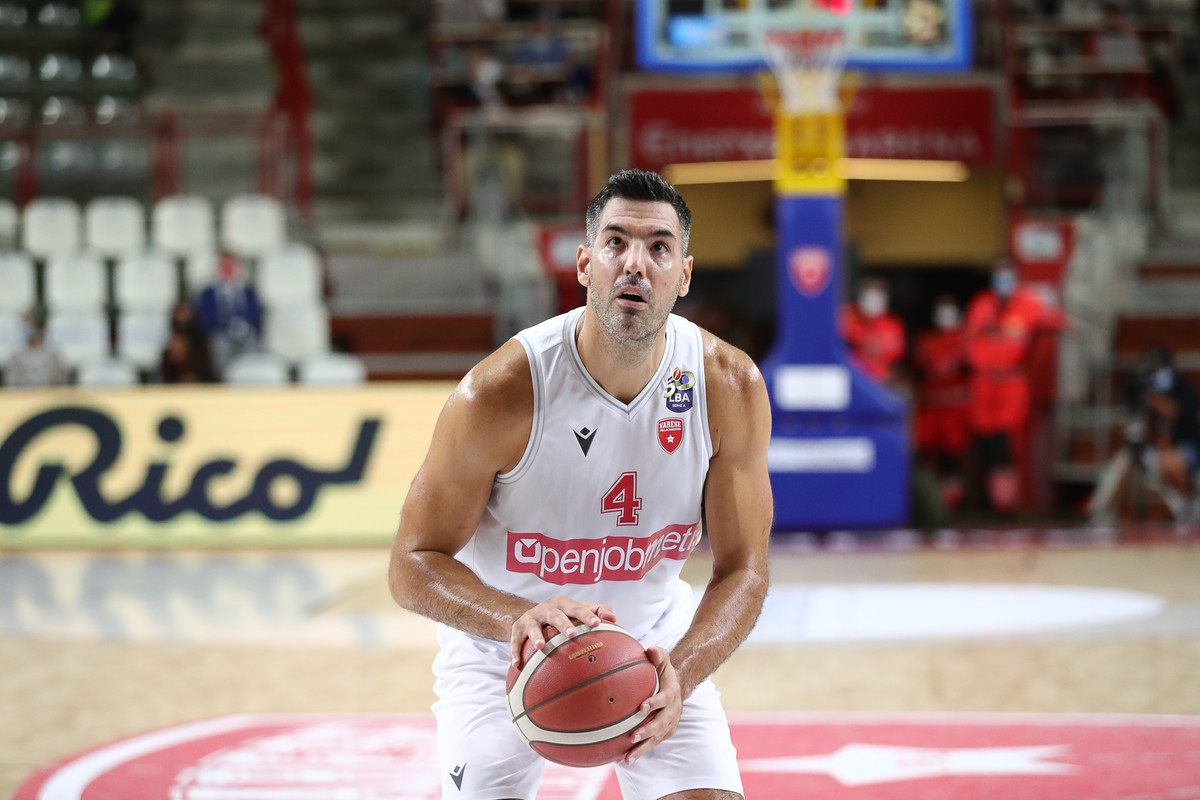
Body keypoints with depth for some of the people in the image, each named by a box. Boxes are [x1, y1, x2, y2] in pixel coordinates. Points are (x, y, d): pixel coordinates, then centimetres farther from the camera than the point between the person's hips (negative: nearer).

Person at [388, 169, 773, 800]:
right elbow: (412, 564, -21)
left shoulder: (730, 387, -19)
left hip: (651, 635, 2)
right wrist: (517, 619, -41)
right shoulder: (500, 392, -27)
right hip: (502, 646, -2)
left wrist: (678, 675, -32)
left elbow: (742, 569, -13)